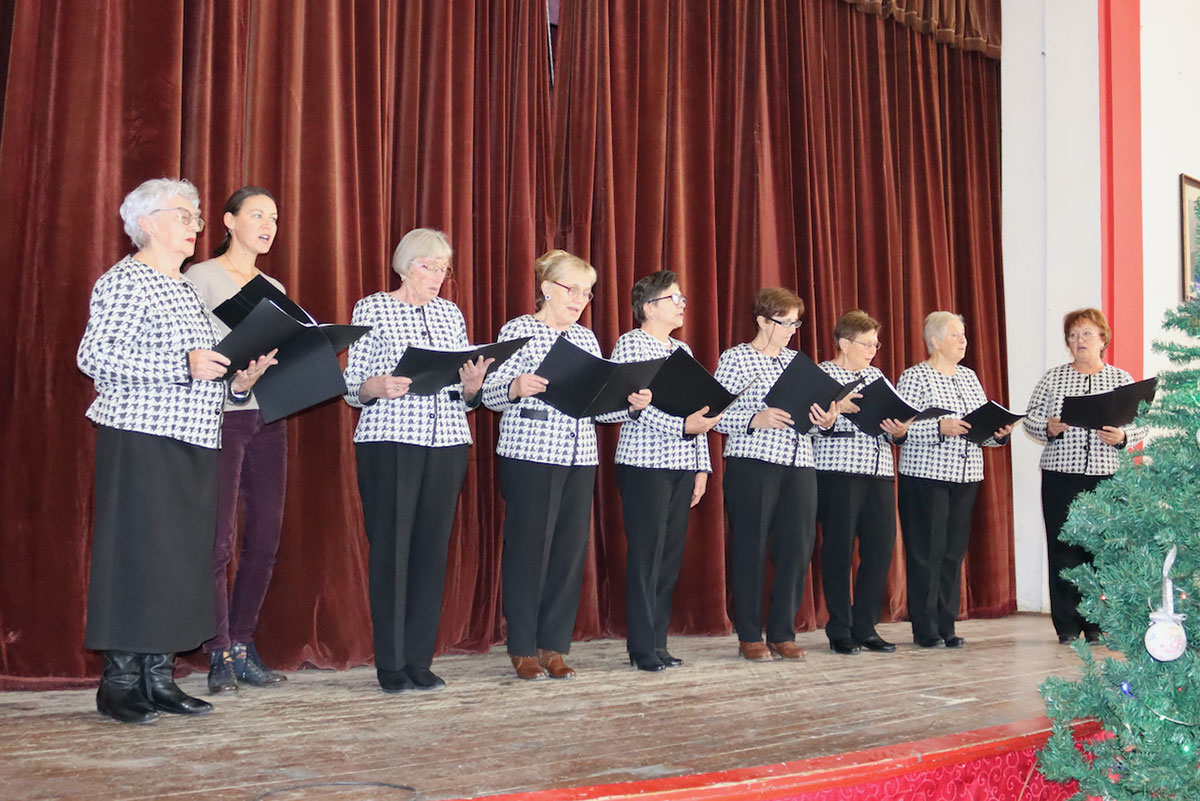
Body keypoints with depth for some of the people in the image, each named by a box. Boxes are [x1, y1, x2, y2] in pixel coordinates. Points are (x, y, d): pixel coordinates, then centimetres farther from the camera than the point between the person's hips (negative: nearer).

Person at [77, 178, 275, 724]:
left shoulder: (186, 289, 20)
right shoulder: (126, 281, -5)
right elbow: (93, 356, -17)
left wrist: (237, 382, 4)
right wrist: (184, 365, -22)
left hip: (191, 444, 8)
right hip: (141, 440, -8)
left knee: (180, 556, 7)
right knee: (135, 555, -6)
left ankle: (158, 677, 13)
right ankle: (118, 684, 0)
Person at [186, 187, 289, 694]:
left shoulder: (274, 289, 19)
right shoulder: (201, 278, 0)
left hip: (268, 418, 6)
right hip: (221, 418, -6)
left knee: (265, 537, 5)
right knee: (219, 538, -8)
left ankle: (243, 646, 14)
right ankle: (220, 657, -1)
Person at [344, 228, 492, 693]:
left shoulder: (451, 314, 16)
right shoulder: (373, 308, 4)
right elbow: (351, 387, 1)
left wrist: (472, 385, -5)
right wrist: (375, 387, -20)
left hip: (447, 443, 4)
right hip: (389, 440, -4)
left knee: (432, 548, 2)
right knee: (390, 547, -5)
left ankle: (420, 661, 9)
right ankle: (390, 665, 2)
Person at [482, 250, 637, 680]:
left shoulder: (586, 337, 17)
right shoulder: (519, 329, 0)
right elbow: (490, 393, -6)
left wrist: (631, 402, -1)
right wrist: (516, 388, -26)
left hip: (579, 457, 6)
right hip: (529, 454, -6)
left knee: (571, 548, 4)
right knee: (528, 548, -3)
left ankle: (553, 645, 14)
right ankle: (522, 648, 7)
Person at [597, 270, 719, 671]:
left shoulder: (682, 350, 19)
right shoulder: (631, 343, -3)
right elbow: (629, 404, -15)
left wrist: (702, 465, 13)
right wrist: (681, 426, -21)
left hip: (681, 466, 7)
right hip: (645, 464, -7)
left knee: (671, 554, 7)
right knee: (646, 555, -5)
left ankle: (657, 643, 14)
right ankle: (643, 649, 1)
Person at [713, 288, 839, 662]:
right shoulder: (735, 358, 0)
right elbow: (716, 414, -7)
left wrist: (824, 420, -1)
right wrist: (755, 420, -20)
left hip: (799, 465, 6)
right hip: (752, 463, -6)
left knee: (798, 548, 2)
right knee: (751, 547, -1)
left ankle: (783, 633, 14)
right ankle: (749, 636, 9)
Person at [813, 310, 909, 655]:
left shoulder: (877, 376, 20)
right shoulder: (821, 373, 1)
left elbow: (891, 425, 21)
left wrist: (899, 431, 0)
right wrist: (835, 407, -24)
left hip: (879, 471, 6)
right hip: (838, 471, -6)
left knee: (881, 547, 2)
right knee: (839, 548, -2)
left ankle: (865, 628, 14)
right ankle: (839, 632, 7)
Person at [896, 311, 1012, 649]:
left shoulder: (969, 377, 16)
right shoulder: (915, 377, -4)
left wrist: (999, 433, -2)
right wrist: (940, 428, -23)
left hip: (965, 476, 6)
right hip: (925, 477, -6)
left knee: (955, 551, 7)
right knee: (926, 551, -3)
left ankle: (947, 626, 14)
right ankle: (925, 629, 4)